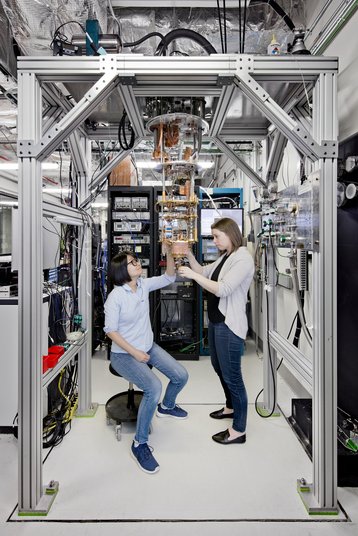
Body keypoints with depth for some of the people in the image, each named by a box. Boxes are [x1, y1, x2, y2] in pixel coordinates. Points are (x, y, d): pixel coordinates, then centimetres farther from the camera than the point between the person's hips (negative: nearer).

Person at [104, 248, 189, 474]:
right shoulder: (115, 297, -20)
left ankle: (166, 406, 36)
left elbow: (169, 277, 1)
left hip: (148, 347, 7)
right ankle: (139, 444, -6)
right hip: (124, 354, -7)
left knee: (181, 376, 1)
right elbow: (111, 331, -18)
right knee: (154, 388, -28)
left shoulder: (144, 284, -3)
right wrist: (135, 353, -19)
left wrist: (169, 253, -14)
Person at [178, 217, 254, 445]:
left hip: (229, 326, -10)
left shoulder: (243, 259, -18)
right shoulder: (225, 257, 11)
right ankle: (231, 407, 44)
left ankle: (239, 430, 15)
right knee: (219, 368, 23)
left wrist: (193, 275, -22)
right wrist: (189, 256, 3)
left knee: (232, 375, 0)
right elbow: (204, 273, 17)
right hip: (216, 321, 10)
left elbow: (222, 289, -27)